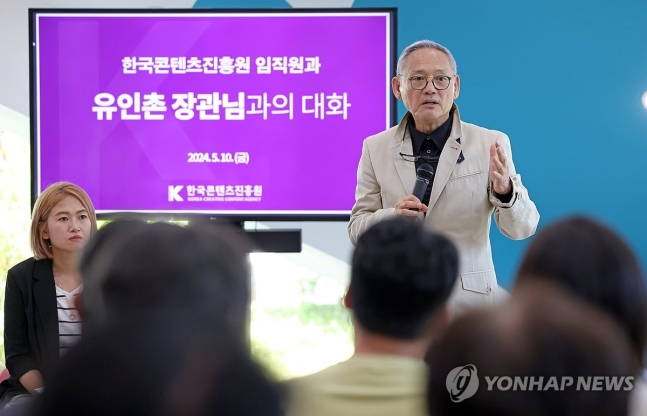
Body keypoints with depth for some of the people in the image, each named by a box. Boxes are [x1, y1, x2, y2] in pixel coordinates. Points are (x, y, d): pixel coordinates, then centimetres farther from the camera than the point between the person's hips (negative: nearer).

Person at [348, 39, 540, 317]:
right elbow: (357, 229, 4)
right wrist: (392, 216, -17)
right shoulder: (376, 148, 5)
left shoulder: (491, 145, -1)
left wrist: (505, 192, -25)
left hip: (469, 298, -1)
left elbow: (522, 229, -3)